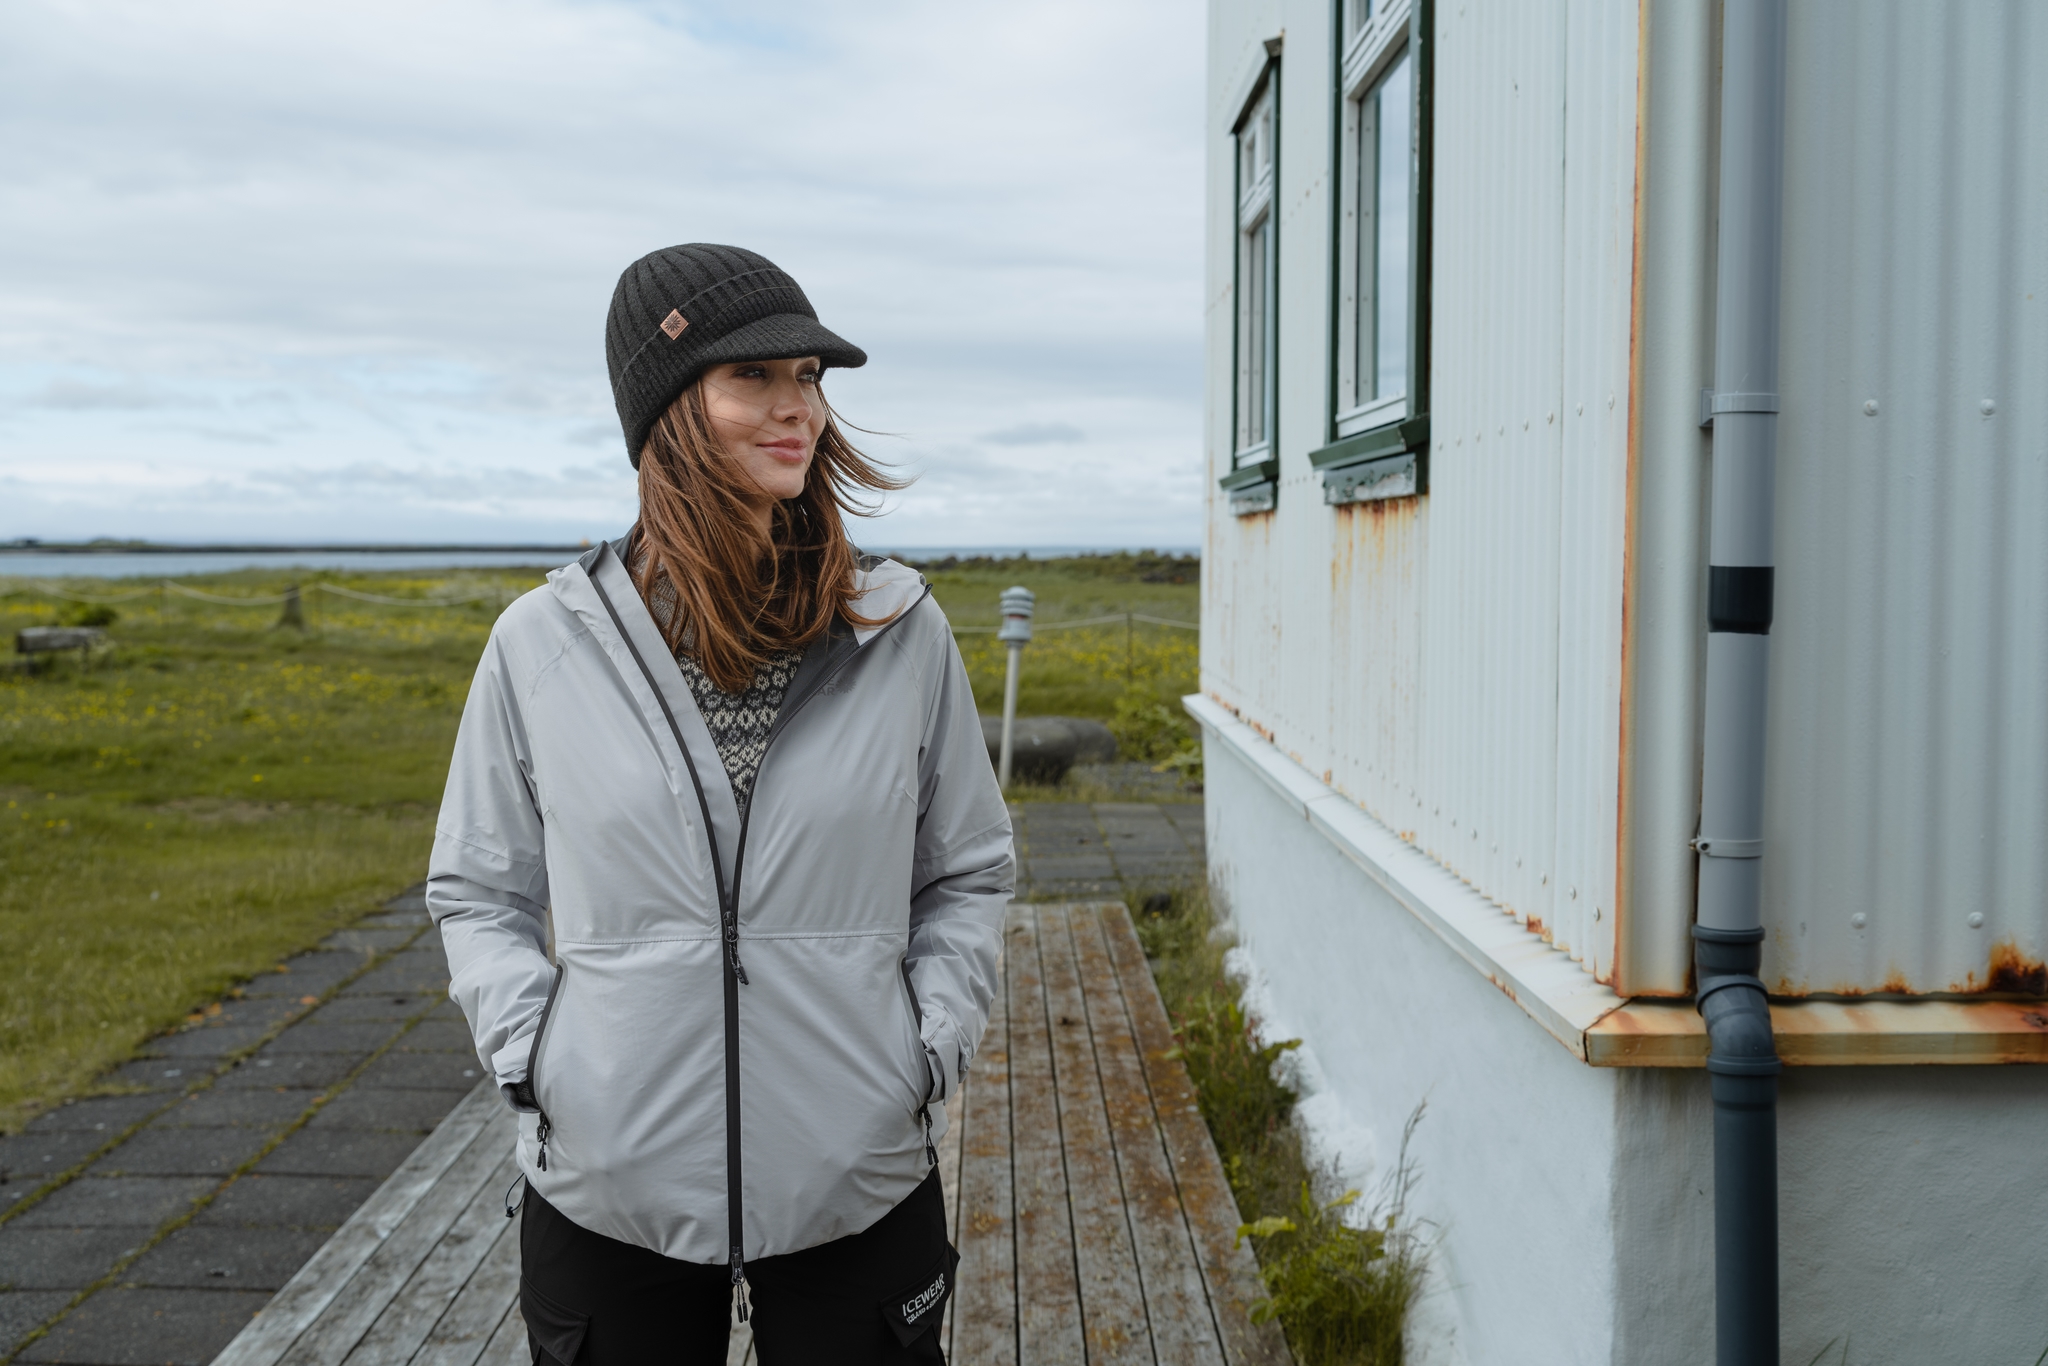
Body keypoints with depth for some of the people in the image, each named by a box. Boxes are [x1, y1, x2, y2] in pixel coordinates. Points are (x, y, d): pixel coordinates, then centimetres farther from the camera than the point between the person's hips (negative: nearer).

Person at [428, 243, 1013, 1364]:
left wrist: (931, 1050, -2)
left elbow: (968, 875, 9)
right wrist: (531, 1058, -5)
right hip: (609, 1198, 0)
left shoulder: (902, 631, -2)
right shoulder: (544, 642, -3)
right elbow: (477, 891, 8)